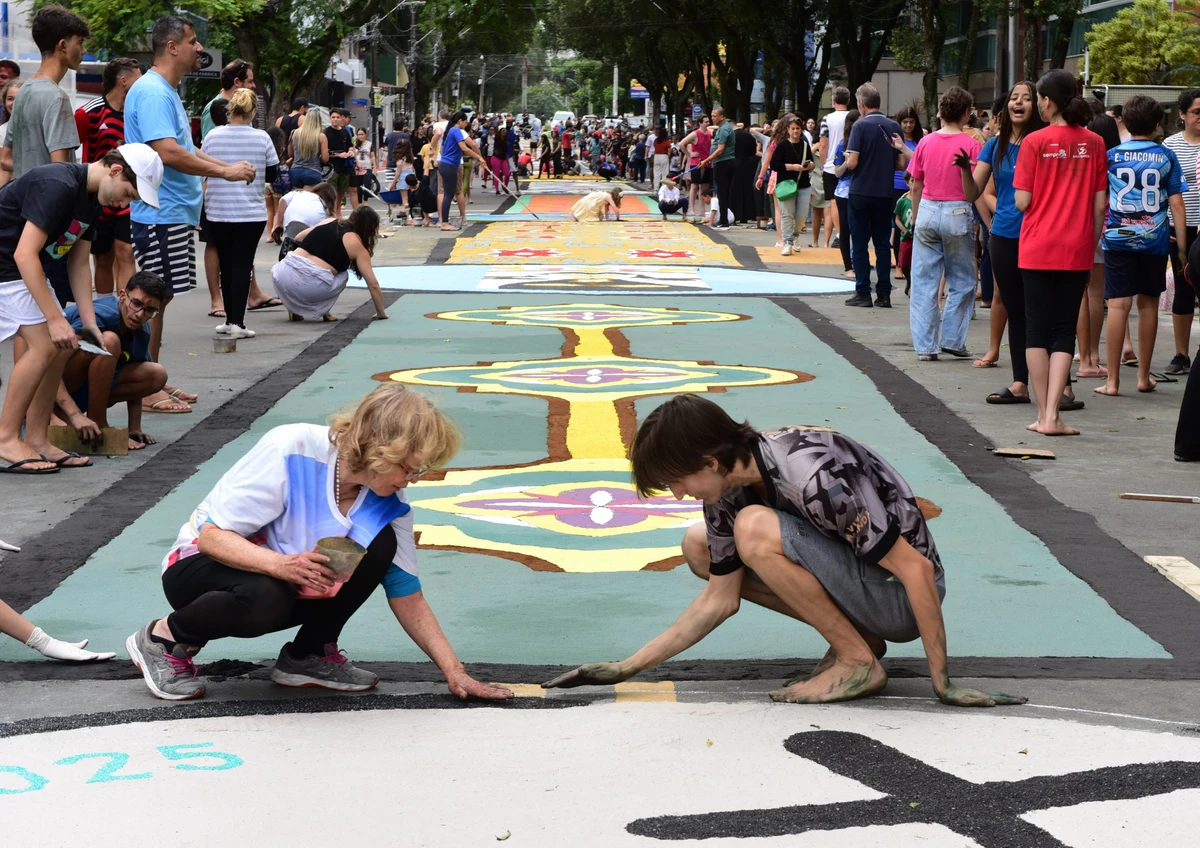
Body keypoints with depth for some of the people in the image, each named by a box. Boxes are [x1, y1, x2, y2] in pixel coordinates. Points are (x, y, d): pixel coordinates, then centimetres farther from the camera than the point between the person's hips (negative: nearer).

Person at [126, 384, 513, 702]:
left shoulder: (389, 502, -12)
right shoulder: (291, 450, -29)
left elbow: (407, 596, -4)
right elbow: (212, 535, -28)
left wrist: (454, 672, -12)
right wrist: (283, 565, -44)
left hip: (292, 583, 5)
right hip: (200, 565, -5)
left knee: (380, 544, -19)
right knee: (265, 598, -39)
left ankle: (309, 655, -2)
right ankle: (165, 638, -9)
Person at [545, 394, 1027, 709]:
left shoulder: (811, 477, -30)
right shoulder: (726, 493, -4)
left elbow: (918, 569, -28)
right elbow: (720, 600, 5)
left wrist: (942, 682, -25)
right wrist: (627, 668, 2)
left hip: (902, 601, -9)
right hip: (860, 583, 9)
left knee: (756, 529, -28)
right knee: (699, 547, 4)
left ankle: (858, 662, -12)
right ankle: (853, 633, 4)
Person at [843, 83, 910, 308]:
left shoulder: (861, 125, -10)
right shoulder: (894, 127, 3)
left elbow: (852, 163, -15)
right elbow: (901, 163, 4)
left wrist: (847, 158, 7)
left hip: (861, 193, -4)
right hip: (885, 194, 4)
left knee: (859, 244, 3)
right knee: (883, 244, 8)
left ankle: (863, 293, 2)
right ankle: (884, 294, 7)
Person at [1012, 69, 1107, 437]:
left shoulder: (1035, 142, -8)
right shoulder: (1094, 143, 1)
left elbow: (1022, 201, -8)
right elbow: (1100, 203, 2)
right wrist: (1092, 246, 12)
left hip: (1037, 250, -2)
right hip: (1077, 251, 2)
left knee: (1037, 330, 8)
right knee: (1064, 333, 7)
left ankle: (1043, 415, 7)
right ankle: (1052, 416, -3)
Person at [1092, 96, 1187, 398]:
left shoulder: (1111, 156, 0)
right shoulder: (1166, 157, 0)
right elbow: (1177, 205, -2)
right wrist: (1182, 248, 2)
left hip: (1118, 238, -1)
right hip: (1155, 239, 1)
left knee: (1118, 304, -4)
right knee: (1149, 304, 12)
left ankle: (1112, 380, -8)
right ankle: (1144, 376, 21)